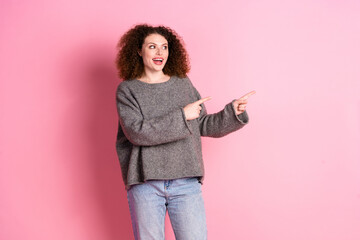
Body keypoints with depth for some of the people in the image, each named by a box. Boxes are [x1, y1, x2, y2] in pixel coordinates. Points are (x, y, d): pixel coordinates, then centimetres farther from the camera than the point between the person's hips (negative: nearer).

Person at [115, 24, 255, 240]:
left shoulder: (183, 84, 12)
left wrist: (233, 112, 2)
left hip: (186, 182, 2)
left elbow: (204, 125, 16)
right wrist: (181, 116, -12)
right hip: (145, 183, -2)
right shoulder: (128, 90, 3)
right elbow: (137, 132, -12)